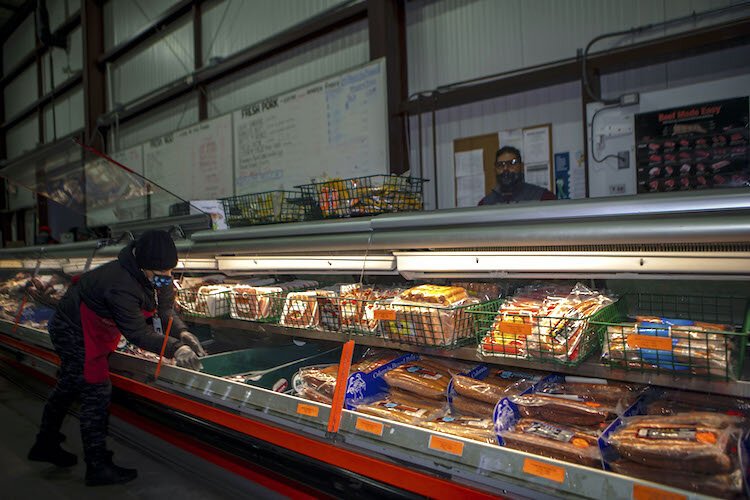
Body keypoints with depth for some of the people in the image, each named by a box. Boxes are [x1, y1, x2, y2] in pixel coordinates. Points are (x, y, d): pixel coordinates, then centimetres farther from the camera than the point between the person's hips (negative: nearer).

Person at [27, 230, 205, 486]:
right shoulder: (121, 286, -41)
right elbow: (138, 333, -41)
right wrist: (175, 349, -48)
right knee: (96, 391, -9)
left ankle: (45, 445, 43)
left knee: (68, 386, 23)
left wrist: (183, 334, -27)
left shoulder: (157, 277, -14)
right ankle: (97, 467, 2)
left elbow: (165, 311, -9)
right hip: (73, 332, -10)